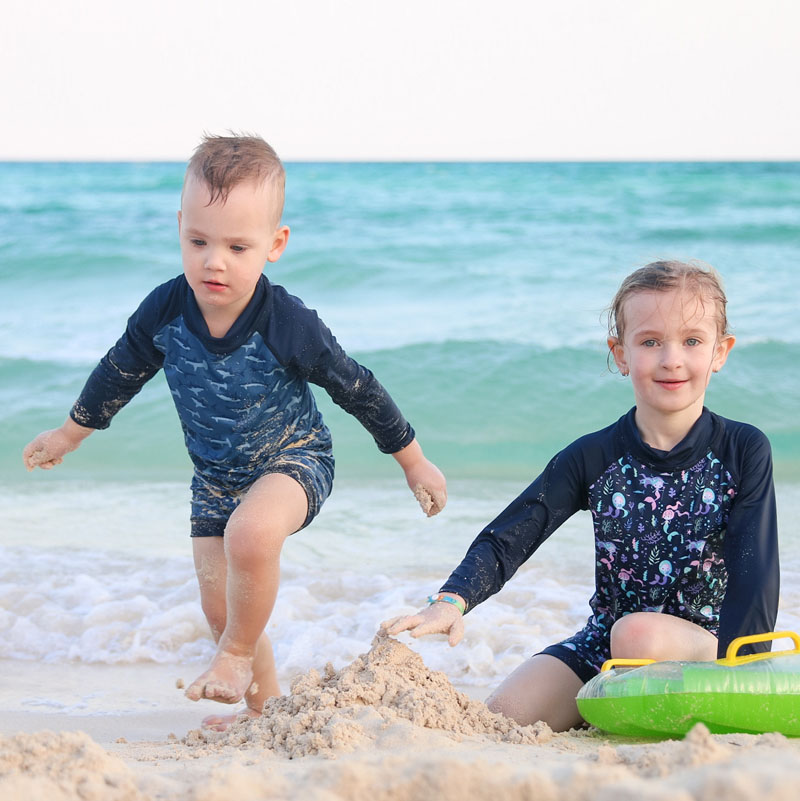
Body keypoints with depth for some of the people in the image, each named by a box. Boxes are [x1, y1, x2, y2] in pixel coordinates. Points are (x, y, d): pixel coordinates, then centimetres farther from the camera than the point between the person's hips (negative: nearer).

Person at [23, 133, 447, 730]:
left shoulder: (289, 325, -29)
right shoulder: (165, 311, -18)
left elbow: (359, 390, -15)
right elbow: (120, 372, 3)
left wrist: (415, 463, -4)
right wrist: (69, 435, 17)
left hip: (293, 460, -5)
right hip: (215, 474, 5)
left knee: (251, 535, -35)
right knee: (220, 605, 7)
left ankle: (238, 655, -9)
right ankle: (265, 705, 30)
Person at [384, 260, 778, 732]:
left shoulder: (744, 451, -6)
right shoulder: (593, 458, -1)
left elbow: (755, 570, -13)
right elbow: (505, 541, -5)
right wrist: (452, 601, -25)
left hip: (704, 646, -3)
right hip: (602, 646, 3)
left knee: (640, 632, -35)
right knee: (504, 715, -16)